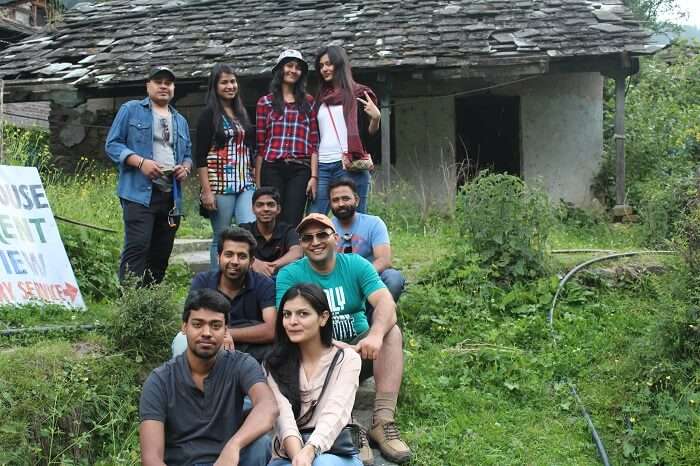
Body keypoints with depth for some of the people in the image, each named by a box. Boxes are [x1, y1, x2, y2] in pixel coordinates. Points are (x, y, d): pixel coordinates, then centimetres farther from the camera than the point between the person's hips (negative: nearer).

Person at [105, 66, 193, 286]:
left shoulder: (180, 121, 23)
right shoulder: (131, 110, 6)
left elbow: (188, 154, 27)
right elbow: (112, 144, 0)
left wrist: (186, 167, 3)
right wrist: (140, 162, -15)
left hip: (171, 196, 6)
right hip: (140, 193, -6)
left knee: (162, 253, 8)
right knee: (137, 247, -16)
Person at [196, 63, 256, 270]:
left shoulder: (242, 113, 15)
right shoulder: (209, 114, -2)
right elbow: (200, 156, -7)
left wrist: (256, 182, 14)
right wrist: (206, 190, -14)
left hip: (245, 184, 5)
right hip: (220, 185, -5)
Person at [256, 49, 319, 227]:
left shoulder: (308, 102, 14)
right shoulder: (265, 102, 11)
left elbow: (313, 142, 8)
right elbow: (259, 144, 8)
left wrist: (314, 176, -1)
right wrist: (257, 181, 4)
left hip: (300, 170, 0)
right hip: (272, 169, 0)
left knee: (292, 224, -8)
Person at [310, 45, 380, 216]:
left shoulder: (358, 94, 7)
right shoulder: (320, 98, 20)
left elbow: (369, 134, 3)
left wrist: (376, 117, -15)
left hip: (349, 166, -4)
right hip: (322, 166, 5)